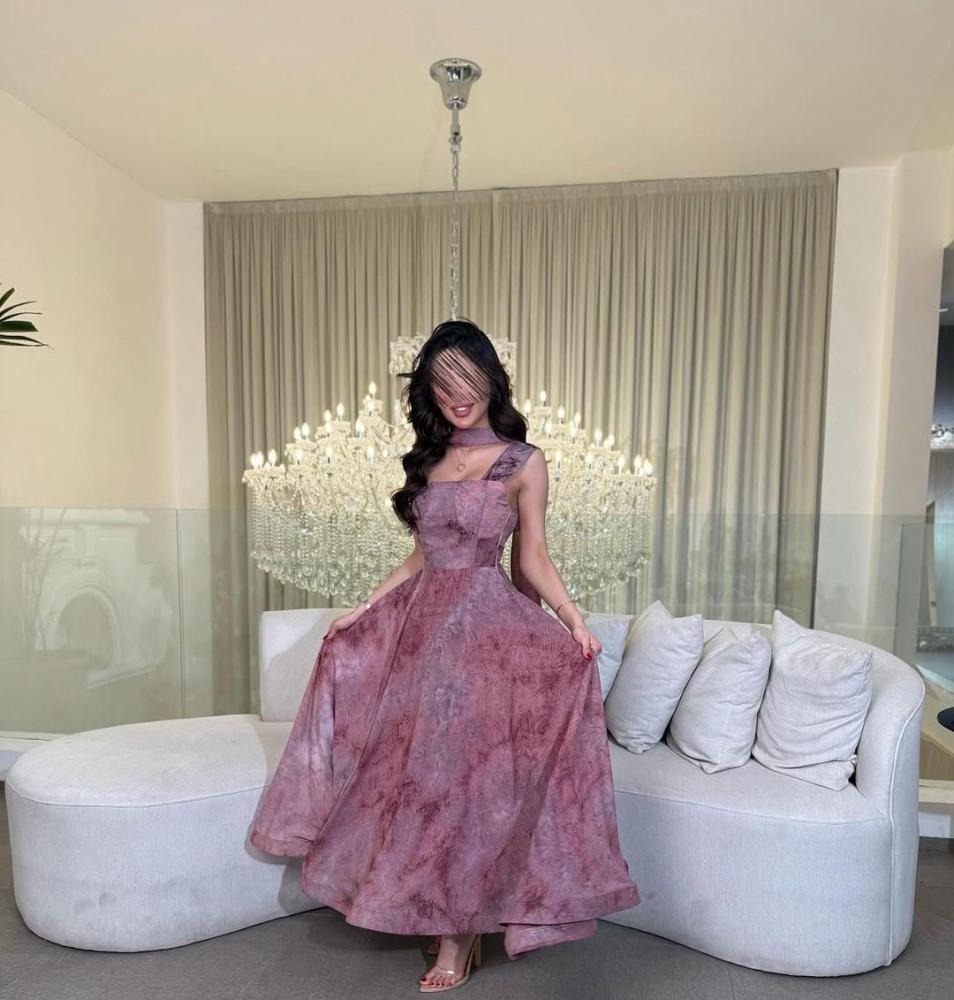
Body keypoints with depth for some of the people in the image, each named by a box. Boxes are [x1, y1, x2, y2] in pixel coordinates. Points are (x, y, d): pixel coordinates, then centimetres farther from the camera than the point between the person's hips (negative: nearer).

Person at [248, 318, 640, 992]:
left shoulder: (524, 462, -3)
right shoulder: (429, 458, 12)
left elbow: (533, 559, -3)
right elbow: (422, 557, 14)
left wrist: (574, 620, -17)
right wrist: (363, 610, 12)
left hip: (486, 627, -5)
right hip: (421, 622, 6)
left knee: (463, 772, 3)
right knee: (424, 769, 10)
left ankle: (460, 938, 23)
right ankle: (445, 916, 31)